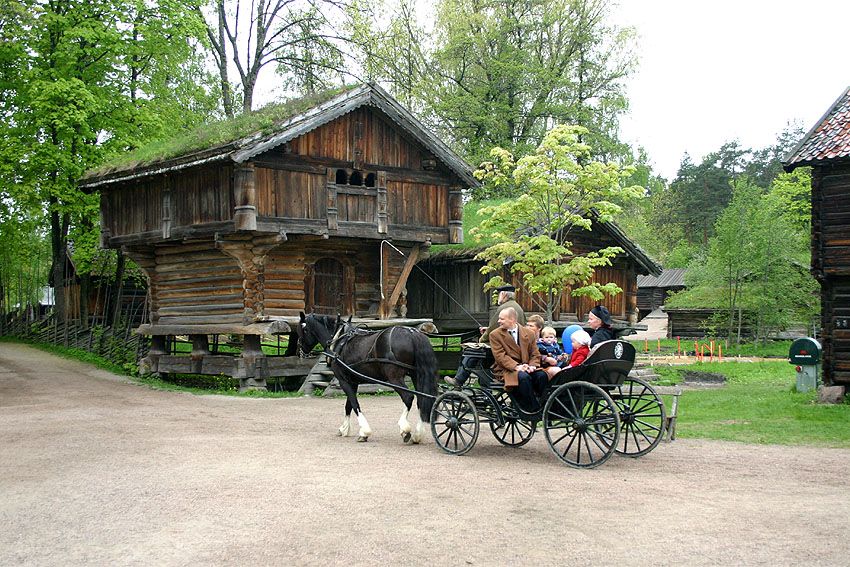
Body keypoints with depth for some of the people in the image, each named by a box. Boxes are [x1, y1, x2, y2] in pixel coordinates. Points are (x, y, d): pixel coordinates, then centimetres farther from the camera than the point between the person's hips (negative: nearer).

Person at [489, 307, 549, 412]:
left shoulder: (529, 333, 12)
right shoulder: (495, 335, 3)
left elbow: (535, 354, 10)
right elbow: (500, 356, -8)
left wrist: (532, 366, -13)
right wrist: (516, 366, -22)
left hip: (526, 368, 3)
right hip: (506, 369, -3)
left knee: (542, 375, -27)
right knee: (523, 377, -34)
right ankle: (533, 409, -26)